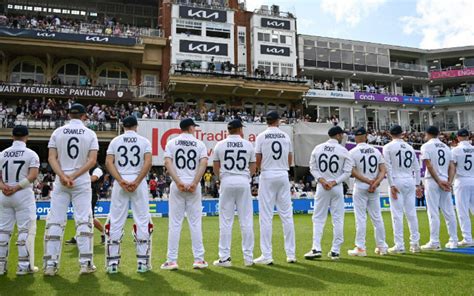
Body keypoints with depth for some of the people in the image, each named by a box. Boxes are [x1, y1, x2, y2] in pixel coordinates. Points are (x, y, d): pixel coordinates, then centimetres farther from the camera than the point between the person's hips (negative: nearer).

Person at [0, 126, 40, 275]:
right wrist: (17, 187, -14)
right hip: (23, 195, -5)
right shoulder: (31, 154, -4)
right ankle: (24, 265, 2)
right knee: (26, 229, 1)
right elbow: (33, 175, -15)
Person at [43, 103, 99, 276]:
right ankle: (86, 263, 2)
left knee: (55, 221, 4)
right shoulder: (90, 134, 1)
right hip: (82, 182, -1)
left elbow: (51, 158, -4)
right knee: (83, 221, 2)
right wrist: (74, 176, -11)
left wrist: (62, 176, -13)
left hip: (60, 182, 1)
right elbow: (92, 160, -9)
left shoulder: (57, 132, 5)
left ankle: (50, 264, 4)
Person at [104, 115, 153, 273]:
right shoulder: (144, 141, 5)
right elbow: (148, 163, -10)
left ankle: (112, 262, 8)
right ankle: (142, 262, 5)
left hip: (119, 183, 1)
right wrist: (136, 182, -12)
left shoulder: (115, 141, 8)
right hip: (139, 183, -1)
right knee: (143, 221, 4)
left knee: (115, 222, 6)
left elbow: (109, 162, -4)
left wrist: (121, 181, -9)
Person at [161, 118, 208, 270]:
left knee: (175, 223, 4)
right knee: (195, 223, 5)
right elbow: (204, 163, -9)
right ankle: (199, 259, 8)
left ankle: (172, 260, 5)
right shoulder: (200, 144, 6)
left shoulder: (171, 143, 7)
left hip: (176, 186, 0)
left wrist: (178, 182, -12)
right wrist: (194, 183, -13)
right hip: (194, 187, 0)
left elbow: (167, 162, -7)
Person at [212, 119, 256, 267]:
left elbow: (216, 169, 6)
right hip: (243, 183, 0)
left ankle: (225, 258, 6)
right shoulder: (248, 145, 4)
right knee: (246, 221, 6)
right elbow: (253, 168, 7)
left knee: (226, 221, 4)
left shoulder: (220, 145, 3)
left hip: (227, 183, 0)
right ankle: (248, 257, 11)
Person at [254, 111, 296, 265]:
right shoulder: (286, 136, 7)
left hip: (267, 176, -3)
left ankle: (267, 256, 1)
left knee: (266, 217, 0)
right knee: (287, 215, 7)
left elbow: (258, 160, -4)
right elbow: (290, 160, 10)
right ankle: (291, 254, 12)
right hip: (283, 176, 3)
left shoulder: (261, 136, -3)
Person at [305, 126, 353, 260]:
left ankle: (316, 248, 0)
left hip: (321, 187, 1)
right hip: (337, 188, -1)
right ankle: (335, 251, 10)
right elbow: (347, 171, -7)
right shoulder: (343, 150, -3)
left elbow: (312, 167, 0)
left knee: (318, 218, 7)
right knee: (338, 219, 7)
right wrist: (334, 182, -9)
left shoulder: (317, 148, 2)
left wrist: (322, 181, -6)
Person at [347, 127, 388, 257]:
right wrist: (376, 182, -12)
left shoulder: (353, 152, -6)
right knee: (377, 217, 11)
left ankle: (361, 248, 1)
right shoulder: (376, 151, 8)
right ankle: (382, 246, 19)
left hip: (360, 188, -4)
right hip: (375, 189, 4)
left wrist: (368, 181, -12)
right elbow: (383, 170, 0)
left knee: (360, 218, -1)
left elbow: (353, 172, -14)